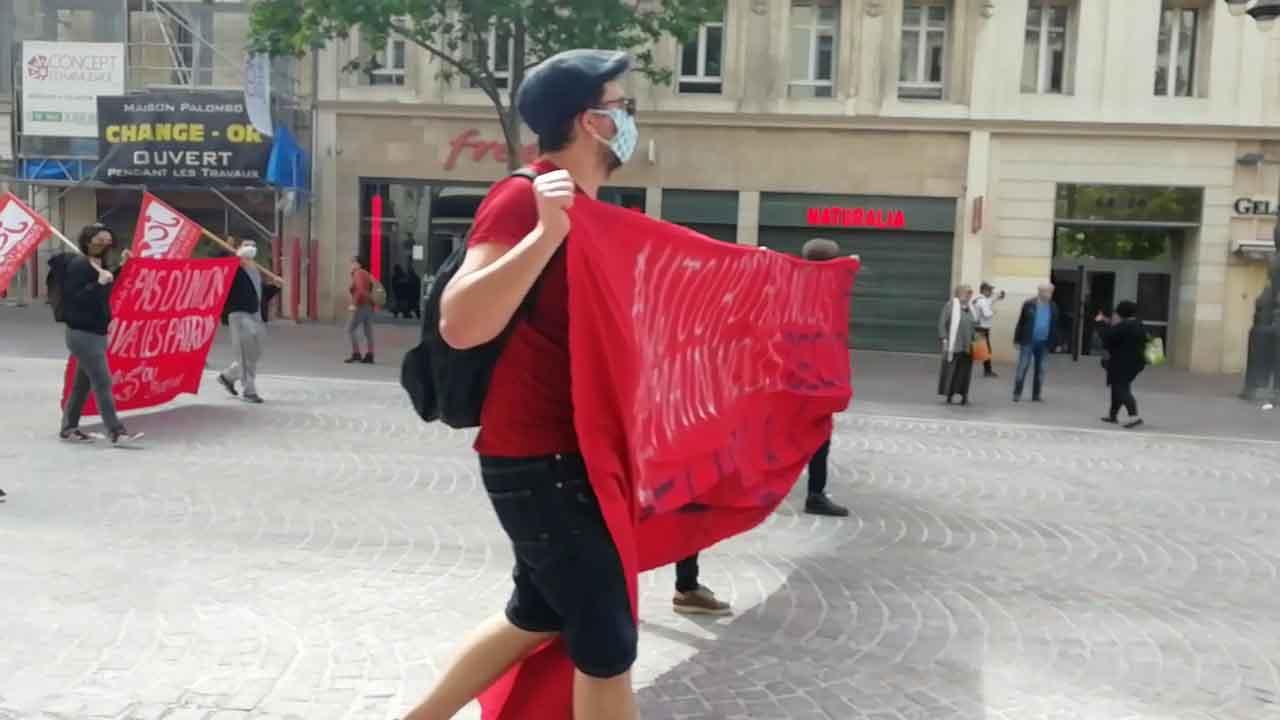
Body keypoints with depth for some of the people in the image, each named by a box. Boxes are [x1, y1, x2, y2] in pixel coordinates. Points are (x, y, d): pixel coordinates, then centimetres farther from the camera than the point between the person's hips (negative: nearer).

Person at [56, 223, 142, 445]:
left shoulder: (99, 265, 11)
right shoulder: (78, 265, -15)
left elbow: (105, 292, 18)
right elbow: (75, 298, -23)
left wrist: (120, 267, 14)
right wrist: (99, 283, -31)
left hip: (95, 333, 10)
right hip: (83, 334, -10)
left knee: (82, 384, 16)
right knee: (103, 383, -10)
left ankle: (69, 428, 26)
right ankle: (116, 432, -10)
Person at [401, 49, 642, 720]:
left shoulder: (582, 208, 11)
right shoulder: (526, 199, -18)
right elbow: (459, 325, -29)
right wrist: (547, 232, -36)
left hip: (560, 452, 10)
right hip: (541, 458, -10)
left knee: (538, 615, 22)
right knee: (606, 639, 2)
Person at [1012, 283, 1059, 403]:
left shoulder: (1053, 307, 3)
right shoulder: (1029, 304, -5)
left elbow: (1054, 326, 6)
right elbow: (1021, 323, -3)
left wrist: (1054, 343, 3)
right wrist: (1017, 340, -5)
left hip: (1043, 343, 3)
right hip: (1028, 341, -3)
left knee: (1040, 369, 8)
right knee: (1022, 367, -2)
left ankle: (1036, 394, 16)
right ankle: (1017, 393, 5)